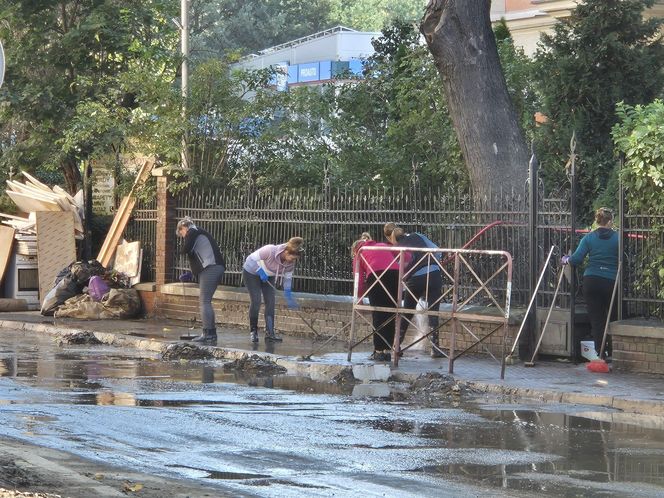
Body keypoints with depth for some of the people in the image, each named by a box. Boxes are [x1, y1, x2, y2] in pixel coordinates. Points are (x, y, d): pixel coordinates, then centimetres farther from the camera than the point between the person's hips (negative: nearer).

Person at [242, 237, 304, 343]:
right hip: (251, 273, -6)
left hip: (268, 276, 6)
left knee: (270, 302, -7)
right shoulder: (270, 251, -36)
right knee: (256, 301, -13)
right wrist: (260, 271, -29)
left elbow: (288, 277, -3)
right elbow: (252, 259, -28)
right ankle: (253, 331, 2)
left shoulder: (290, 263, -17)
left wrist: (288, 294, -7)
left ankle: (270, 333, -6)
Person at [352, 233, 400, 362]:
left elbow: (359, 281, 14)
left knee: (378, 316, 6)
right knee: (390, 316, 12)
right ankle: (387, 351, 13)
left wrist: (359, 298, 23)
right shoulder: (384, 246, 32)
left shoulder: (359, 254, 22)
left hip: (376, 275, -3)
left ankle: (379, 351, 3)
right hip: (396, 273, 3)